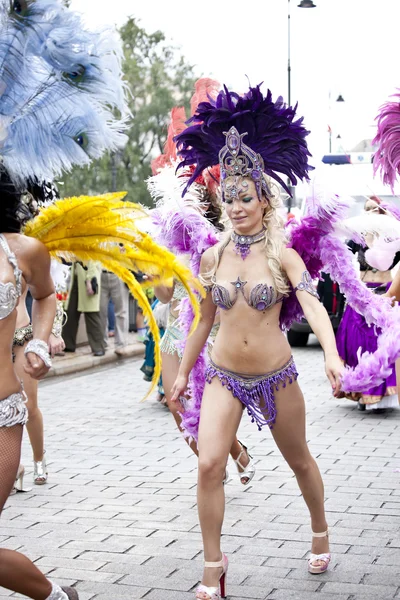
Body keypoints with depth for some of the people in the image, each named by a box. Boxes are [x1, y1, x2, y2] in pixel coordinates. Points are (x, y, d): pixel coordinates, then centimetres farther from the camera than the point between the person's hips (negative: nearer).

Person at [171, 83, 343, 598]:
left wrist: (332, 355, -41)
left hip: (276, 377, -2)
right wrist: (183, 372, 15)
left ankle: (320, 533, 43)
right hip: (224, 376, 2)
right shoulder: (213, 257, 0)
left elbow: (313, 306, -24)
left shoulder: (282, 256, -9)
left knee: (299, 462, 16)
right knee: (209, 465, -13)